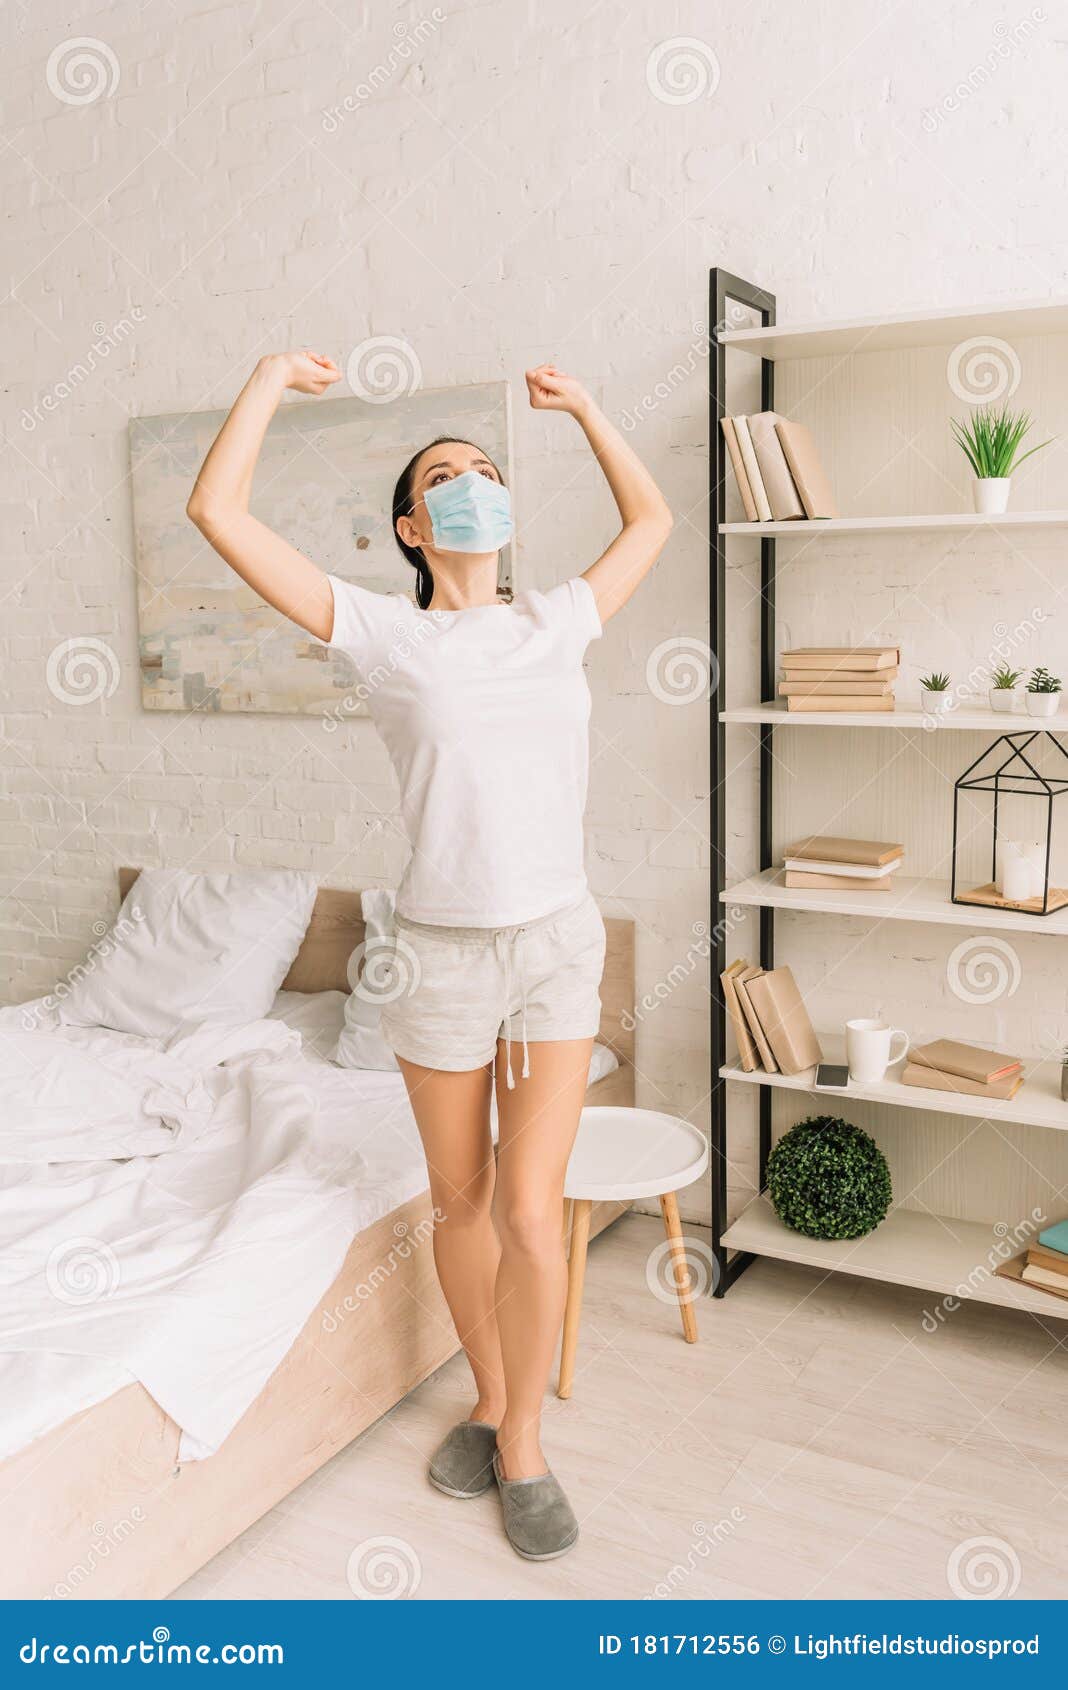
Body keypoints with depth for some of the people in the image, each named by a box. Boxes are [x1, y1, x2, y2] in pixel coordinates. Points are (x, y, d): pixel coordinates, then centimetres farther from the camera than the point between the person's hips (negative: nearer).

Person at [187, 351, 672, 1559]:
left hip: (557, 942, 1)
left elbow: (650, 519, 22)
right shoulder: (384, 634, -3)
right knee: (460, 1202, 14)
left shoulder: (557, 622, 5)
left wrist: (582, 409, 20)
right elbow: (217, 512, -8)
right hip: (442, 949, -1)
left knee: (530, 1212, -3)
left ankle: (523, 1445, 20)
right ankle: (490, 1401, 38)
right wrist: (272, 379, 1)